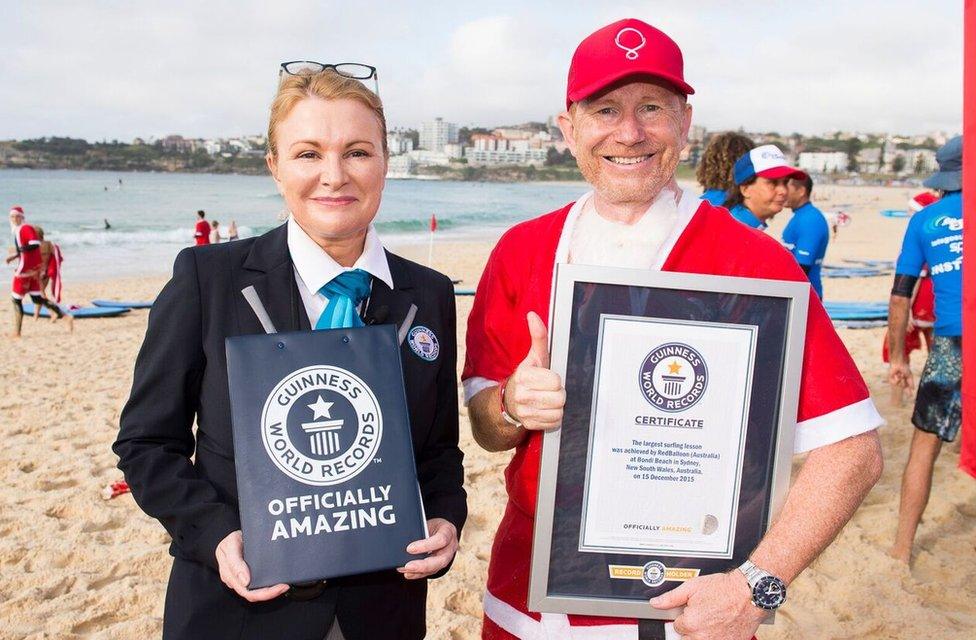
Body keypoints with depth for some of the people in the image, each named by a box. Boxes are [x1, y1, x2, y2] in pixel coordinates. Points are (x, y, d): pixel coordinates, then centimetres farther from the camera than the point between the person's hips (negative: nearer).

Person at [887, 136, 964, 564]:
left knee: (925, 444, 10)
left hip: (950, 344, 1)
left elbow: (900, 296, 7)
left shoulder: (923, 220, 8)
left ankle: (902, 549, 14)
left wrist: (897, 358, 14)